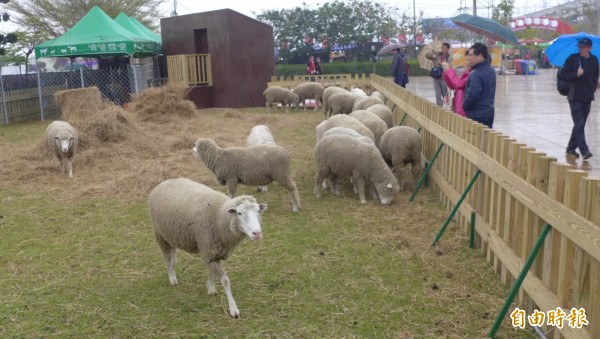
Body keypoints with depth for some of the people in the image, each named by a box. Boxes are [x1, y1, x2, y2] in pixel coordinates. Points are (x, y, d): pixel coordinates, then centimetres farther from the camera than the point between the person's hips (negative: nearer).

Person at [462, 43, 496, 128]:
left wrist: (464, 105, -8)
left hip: (477, 115, -9)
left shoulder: (476, 74, -20)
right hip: (489, 112, 9)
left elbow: (472, 94, -24)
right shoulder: (491, 70, 11)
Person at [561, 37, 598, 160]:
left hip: (587, 97, 5)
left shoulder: (594, 60, 8)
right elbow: (564, 74, -4)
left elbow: (595, 76, 19)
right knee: (579, 123, -13)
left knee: (580, 124, 10)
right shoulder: (572, 58, -3)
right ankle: (584, 151, -17)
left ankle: (571, 149, 20)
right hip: (575, 96, -5)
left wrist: (593, 88, 9)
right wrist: (576, 74, -19)